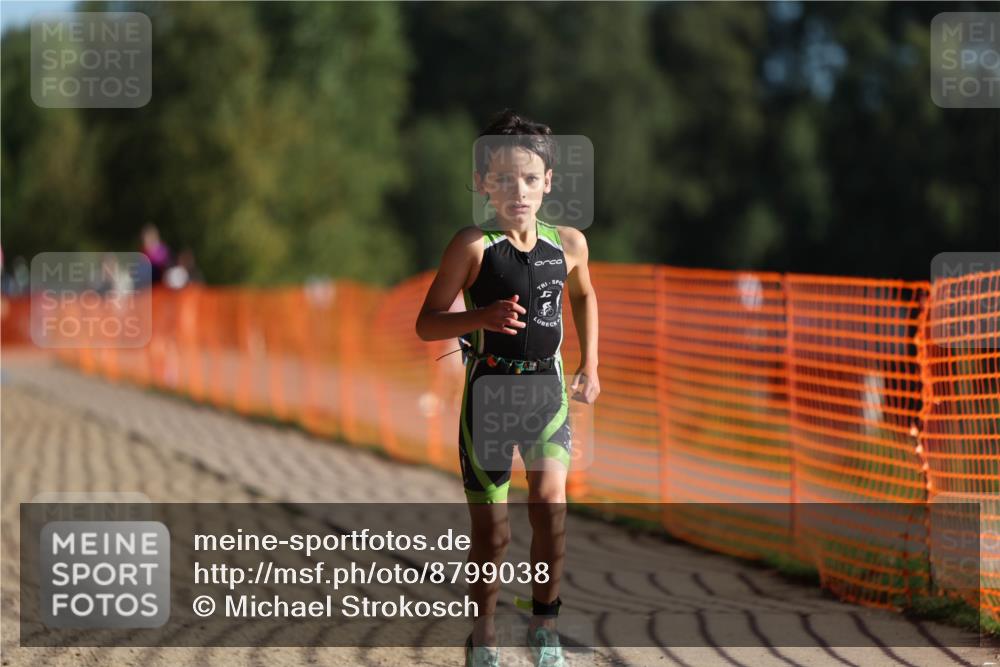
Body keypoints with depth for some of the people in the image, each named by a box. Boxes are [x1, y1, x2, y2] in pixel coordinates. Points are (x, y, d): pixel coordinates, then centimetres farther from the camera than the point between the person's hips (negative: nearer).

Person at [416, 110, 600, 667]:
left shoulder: (569, 244, 1)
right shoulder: (474, 245, -11)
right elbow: (427, 323, -9)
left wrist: (590, 365, 19)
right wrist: (482, 318, -25)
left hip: (548, 388, 2)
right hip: (489, 389, -2)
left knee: (550, 504, -17)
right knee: (492, 532, 2)